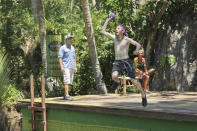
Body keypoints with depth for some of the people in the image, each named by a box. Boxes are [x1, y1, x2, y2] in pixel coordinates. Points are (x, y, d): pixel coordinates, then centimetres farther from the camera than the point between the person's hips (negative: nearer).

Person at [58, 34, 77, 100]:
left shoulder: (72, 48, 15)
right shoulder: (63, 48, -6)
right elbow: (60, 57, -9)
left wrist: (75, 67, 14)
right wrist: (61, 67, -18)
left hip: (71, 67, 7)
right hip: (66, 67, -7)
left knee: (69, 82, 7)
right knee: (67, 81, -13)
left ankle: (65, 95, 12)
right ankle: (67, 95, -16)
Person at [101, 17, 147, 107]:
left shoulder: (127, 39, -6)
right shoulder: (114, 37, 7)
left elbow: (138, 44, -12)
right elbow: (103, 31, 10)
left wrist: (136, 50, -34)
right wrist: (107, 21, 12)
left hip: (126, 61, -3)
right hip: (117, 62, 3)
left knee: (133, 81, -4)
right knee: (114, 76, -26)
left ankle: (143, 95, 19)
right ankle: (117, 82, 12)